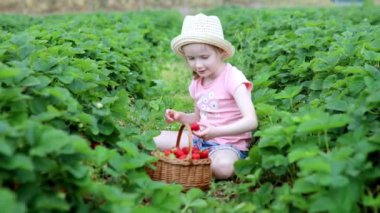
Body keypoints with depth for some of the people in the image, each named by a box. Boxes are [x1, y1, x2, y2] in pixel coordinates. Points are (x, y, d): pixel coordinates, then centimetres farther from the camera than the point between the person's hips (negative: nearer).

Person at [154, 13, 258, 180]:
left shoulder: (232, 78, -15)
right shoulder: (197, 82, 6)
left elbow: (251, 121, -25)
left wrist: (216, 131, -37)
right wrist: (180, 117, 1)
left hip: (229, 144, -6)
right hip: (201, 139, 7)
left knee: (222, 167, -40)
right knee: (153, 140, -6)